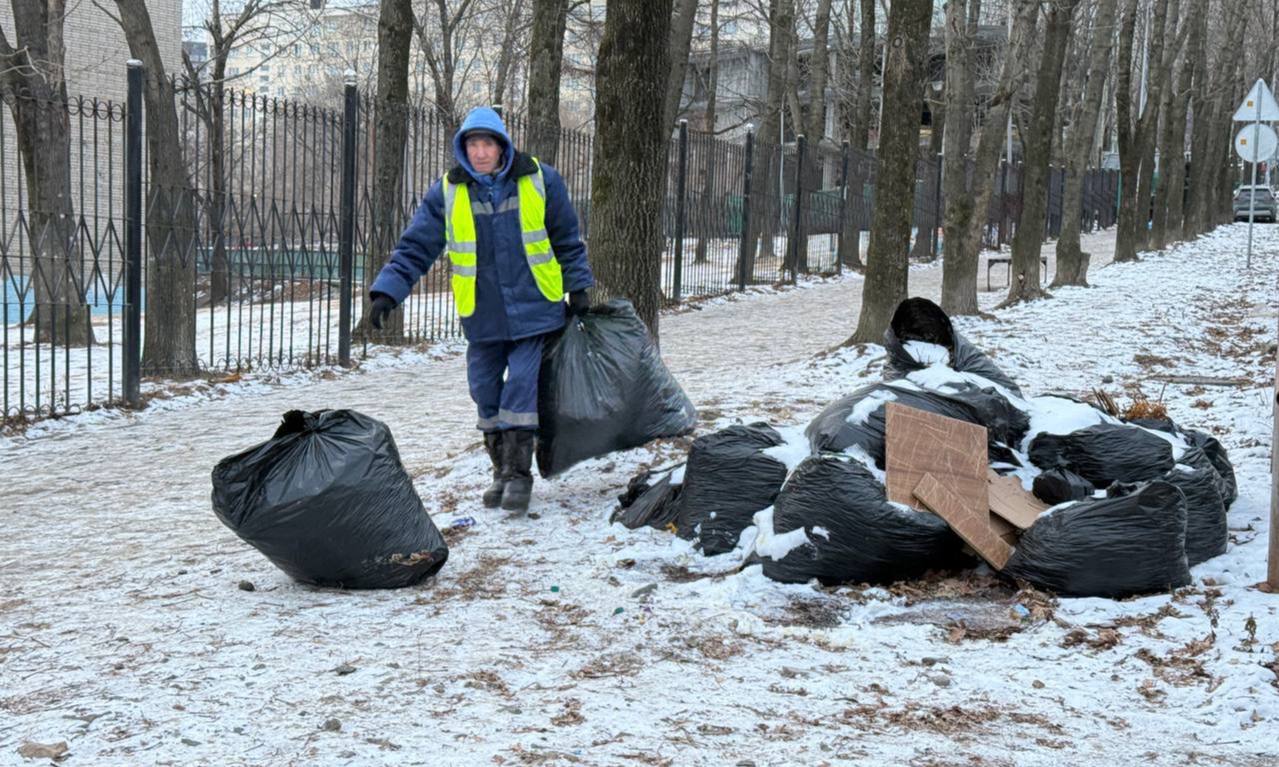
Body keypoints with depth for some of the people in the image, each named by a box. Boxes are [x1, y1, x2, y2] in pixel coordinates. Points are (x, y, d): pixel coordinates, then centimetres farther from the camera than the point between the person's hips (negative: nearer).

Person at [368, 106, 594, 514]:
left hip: (533, 308, -2)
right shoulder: (447, 193, -2)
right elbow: (415, 247, -1)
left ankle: (518, 474, 4)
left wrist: (578, 289, 7)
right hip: (482, 315, 2)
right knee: (486, 392, 7)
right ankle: (502, 473, 22)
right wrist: (387, 292, -11)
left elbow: (567, 240, 7)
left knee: (521, 388, -7)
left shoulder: (540, 181, -3)